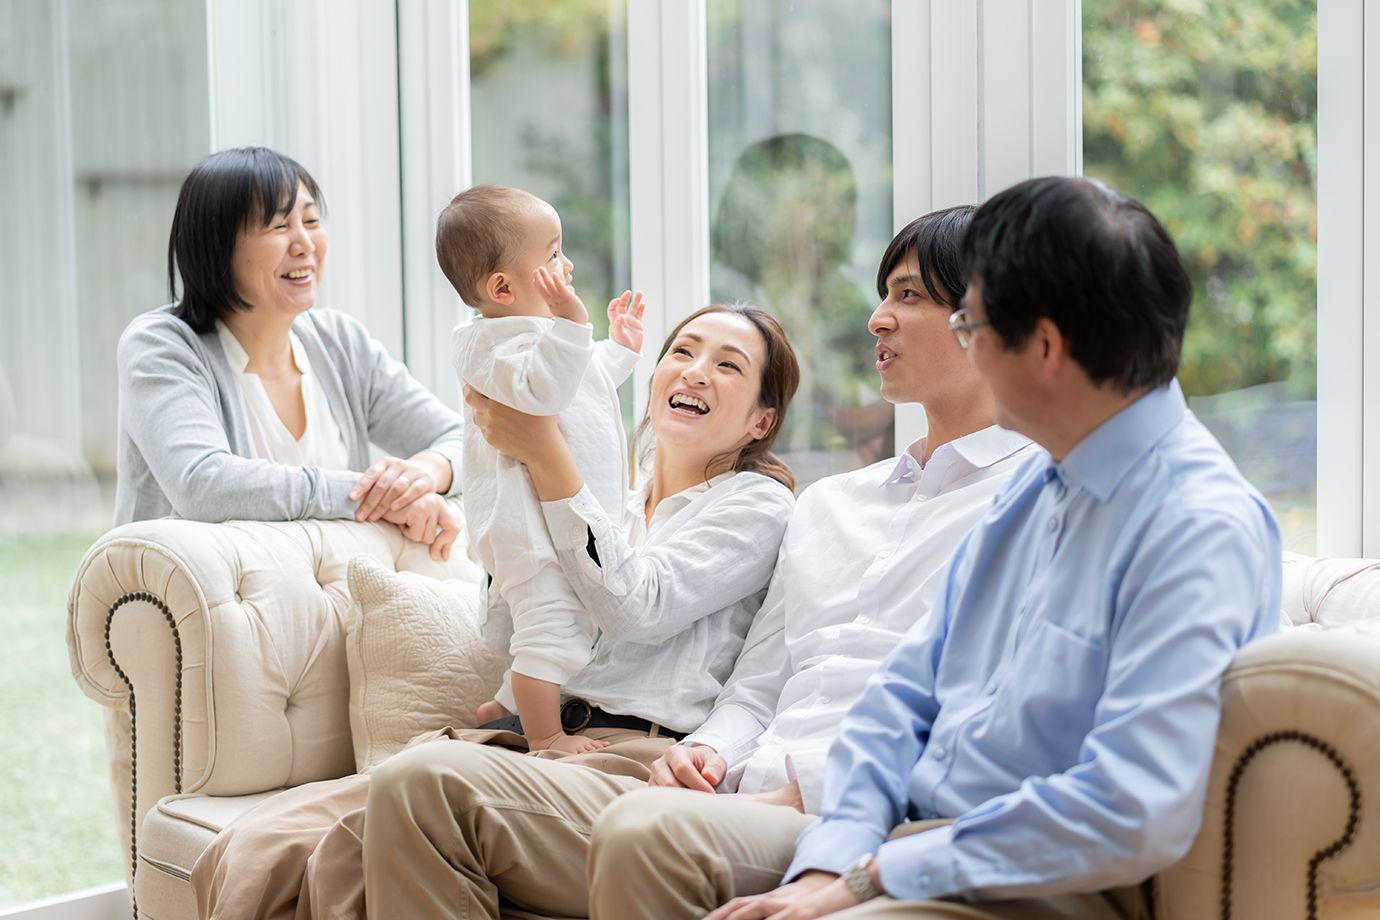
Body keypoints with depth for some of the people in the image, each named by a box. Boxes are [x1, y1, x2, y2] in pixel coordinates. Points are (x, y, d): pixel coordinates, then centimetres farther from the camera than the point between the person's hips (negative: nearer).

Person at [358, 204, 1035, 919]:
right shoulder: (827, 502, 30)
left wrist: (805, 791, -15)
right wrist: (709, 754, 2)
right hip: (741, 801, 7)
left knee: (647, 844, -40)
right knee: (423, 784, -12)